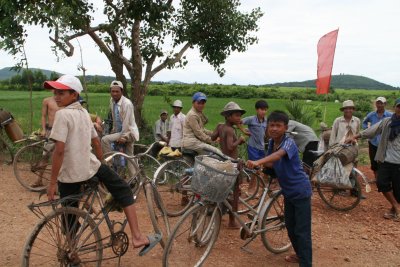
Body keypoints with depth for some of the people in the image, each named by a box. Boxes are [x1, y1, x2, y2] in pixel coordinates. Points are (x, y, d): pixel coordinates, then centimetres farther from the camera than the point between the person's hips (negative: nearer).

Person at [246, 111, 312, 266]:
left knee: (302, 231, -3)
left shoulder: (289, 143, -24)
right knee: (290, 226, 20)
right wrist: (260, 164, -11)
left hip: (300, 191, -8)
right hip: (288, 191, 8)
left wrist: (258, 162, -59)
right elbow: (272, 163, 8)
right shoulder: (271, 142, -1)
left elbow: (278, 155, -45)